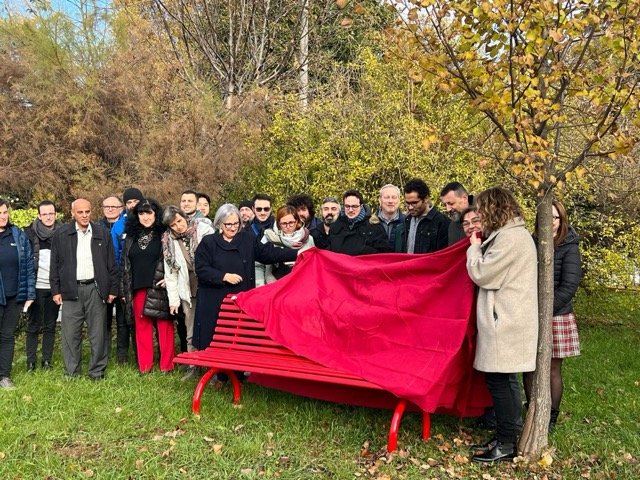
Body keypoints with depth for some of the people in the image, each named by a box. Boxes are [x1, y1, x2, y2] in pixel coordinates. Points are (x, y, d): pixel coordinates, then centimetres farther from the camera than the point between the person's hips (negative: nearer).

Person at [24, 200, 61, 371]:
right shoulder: (30, 233, 0)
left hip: (55, 287, 1)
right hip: (37, 286, -1)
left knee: (50, 325, 9)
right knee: (33, 325, 5)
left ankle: (47, 360, 17)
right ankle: (30, 361, 13)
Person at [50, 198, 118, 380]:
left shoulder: (103, 234, 6)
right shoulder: (61, 234, 5)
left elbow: (111, 264, 7)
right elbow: (55, 264, 7)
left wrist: (113, 289, 4)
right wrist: (56, 290, 2)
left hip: (95, 289, 0)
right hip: (71, 290, 0)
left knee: (98, 333, 3)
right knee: (70, 334, 3)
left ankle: (97, 372, 12)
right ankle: (71, 373, 14)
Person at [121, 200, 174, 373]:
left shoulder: (165, 235, 0)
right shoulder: (131, 237, 13)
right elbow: (125, 265, 15)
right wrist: (124, 290, 12)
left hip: (159, 289, -4)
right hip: (138, 289, 4)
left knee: (164, 326, 0)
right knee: (142, 327, 8)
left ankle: (166, 365, 9)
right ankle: (144, 365, 16)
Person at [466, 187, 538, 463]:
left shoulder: (509, 237, -16)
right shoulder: (513, 234, 17)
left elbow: (481, 274, -14)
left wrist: (474, 247, -1)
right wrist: (481, 245, 10)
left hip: (505, 322, -10)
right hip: (507, 320, 10)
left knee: (499, 381, -4)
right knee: (503, 381, 14)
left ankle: (506, 445, 5)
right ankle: (506, 436, 23)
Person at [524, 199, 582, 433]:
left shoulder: (569, 248, -5)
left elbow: (569, 286, -11)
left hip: (556, 317, -3)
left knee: (552, 370, 6)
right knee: (529, 368, 7)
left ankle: (551, 419, 21)